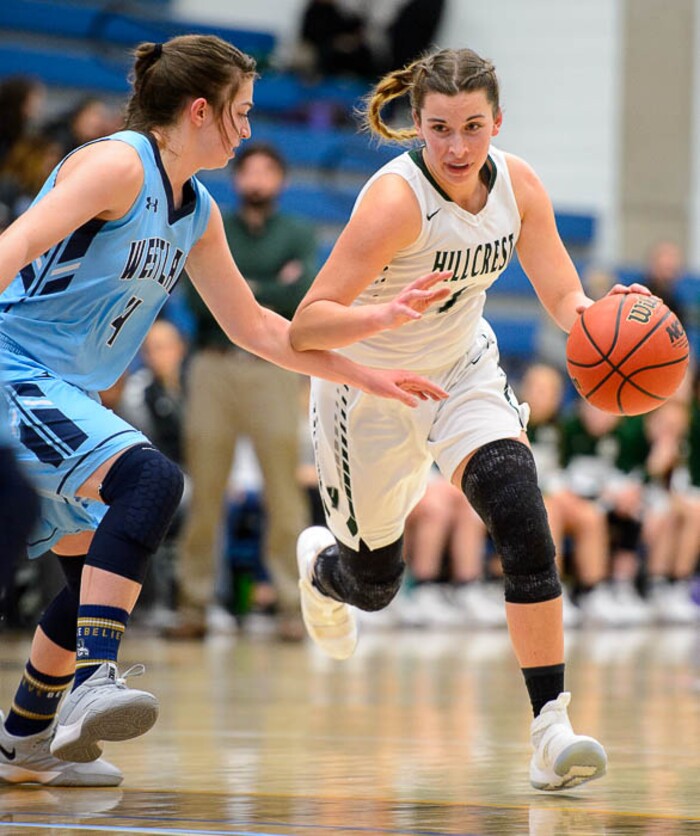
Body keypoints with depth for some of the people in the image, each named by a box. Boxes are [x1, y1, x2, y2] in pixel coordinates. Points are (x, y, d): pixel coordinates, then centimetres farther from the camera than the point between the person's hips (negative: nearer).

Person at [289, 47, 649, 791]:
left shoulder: (517, 184, -14)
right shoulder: (396, 198, -31)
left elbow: (565, 299, -14)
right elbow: (305, 327, -36)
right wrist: (388, 316, -56)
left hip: (464, 373, 4)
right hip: (371, 389, -4)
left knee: (519, 510, -23)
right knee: (375, 582, 11)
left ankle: (550, 726, -24)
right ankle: (319, 563, 52)